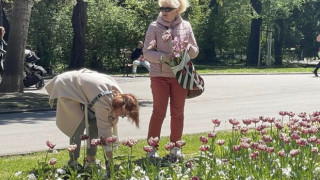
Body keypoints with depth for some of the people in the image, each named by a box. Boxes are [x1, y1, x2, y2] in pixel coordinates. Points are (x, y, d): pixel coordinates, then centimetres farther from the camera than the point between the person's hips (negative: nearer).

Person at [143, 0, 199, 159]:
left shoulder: (185, 26, 5)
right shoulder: (155, 27, -1)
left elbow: (195, 52, 10)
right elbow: (147, 52, -5)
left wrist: (188, 47, -13)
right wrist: (164, 57, -20)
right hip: (159, 75, -2)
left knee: (178, 112, 9)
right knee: (159, 111, -2)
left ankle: (176, 146, 21)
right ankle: (152, 148, 5)